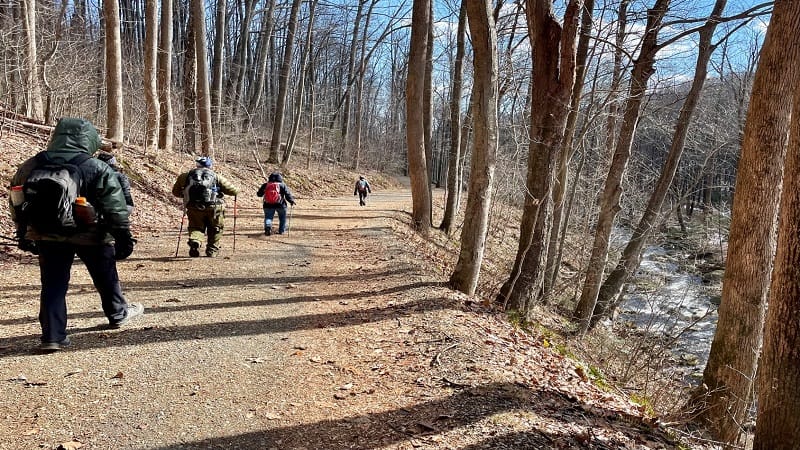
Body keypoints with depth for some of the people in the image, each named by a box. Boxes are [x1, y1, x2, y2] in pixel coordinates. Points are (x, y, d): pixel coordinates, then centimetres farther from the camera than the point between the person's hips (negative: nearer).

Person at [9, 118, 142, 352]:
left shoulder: (30, 166, 5)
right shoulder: (97, 169, -11)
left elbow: (17, 202, 14)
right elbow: (115, 208, -12)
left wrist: (24, 234, 24)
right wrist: (123, 237, -6)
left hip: (46, 235, 3)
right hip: (89, 235, -3)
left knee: (53, 284, 9)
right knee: (106, 277, 18)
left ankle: (53, 336, 4)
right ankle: (118, 313, 35)